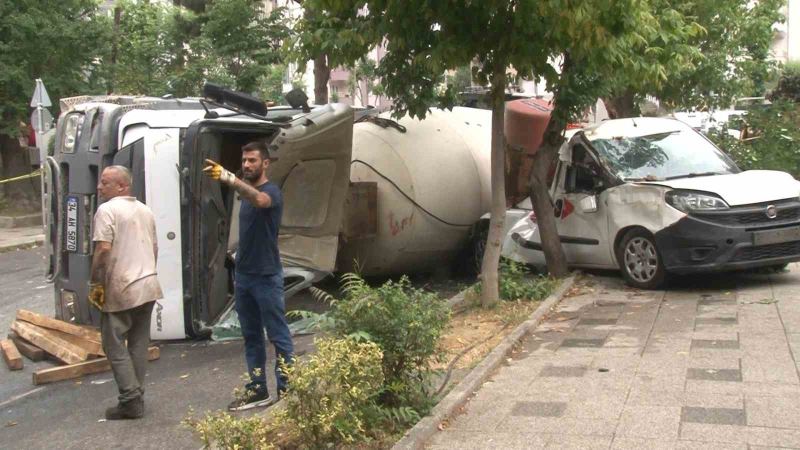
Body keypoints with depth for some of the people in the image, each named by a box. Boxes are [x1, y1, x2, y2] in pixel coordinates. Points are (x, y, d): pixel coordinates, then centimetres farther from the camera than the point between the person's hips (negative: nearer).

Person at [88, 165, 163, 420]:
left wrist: (96, 284, -13)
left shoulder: (107, 210, -11)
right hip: (148, 286, 8)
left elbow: (103, 249, -19)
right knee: (138, 344, 12)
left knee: (115, 345, 1)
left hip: (120, 290, -8)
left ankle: (131, 401, -1)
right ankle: (137, 397, 15)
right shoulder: (145, 210, 15)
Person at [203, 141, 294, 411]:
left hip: (267, 278, -8)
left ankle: (287, 391, 5)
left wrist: (228, 177, -50)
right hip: (243, 276, 8)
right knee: (251, 336, 13)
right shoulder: (246, 192, 14)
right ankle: (257, 389, 21)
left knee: (278, 336, -1)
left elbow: (259, 199, -37)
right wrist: (238, 269, 17)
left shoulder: (271, 192, -11)